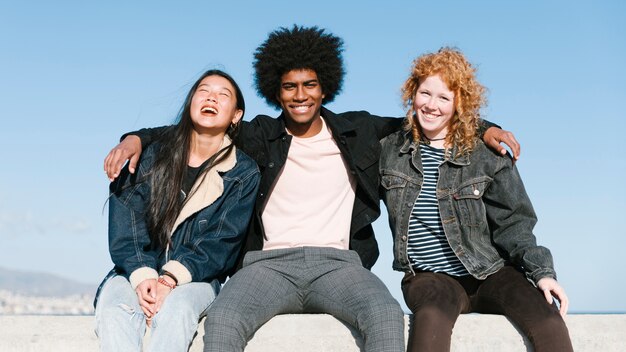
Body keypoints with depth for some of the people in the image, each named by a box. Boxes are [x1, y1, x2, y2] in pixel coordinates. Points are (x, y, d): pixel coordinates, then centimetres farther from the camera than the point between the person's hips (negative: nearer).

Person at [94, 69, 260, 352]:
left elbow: (220, 243, -5)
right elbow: (125, 218, -2)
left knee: (176, 306, -35)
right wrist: (143, 276, -19)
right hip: (136, 272, 2)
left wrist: (170, 280, -20)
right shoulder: (155, 153, 7)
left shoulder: (243, 174, 3)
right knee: (113, 303, -31)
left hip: (194, 278, -1)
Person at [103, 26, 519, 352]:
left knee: (388, 316, -33)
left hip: (338, 262, 1)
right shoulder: (260, 137, 14)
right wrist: (137, 138, 5)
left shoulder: (358, 131, 16)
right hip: (270, 262, 0)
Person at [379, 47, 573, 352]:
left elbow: (512, 221, 3)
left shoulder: (487, 157, 2)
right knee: (432, 317, -38)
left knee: (549, 323, -28)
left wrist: (541, 271, -9)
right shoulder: (390, 150, 6)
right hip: (428, 278, 0)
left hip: (490, 272, 1)